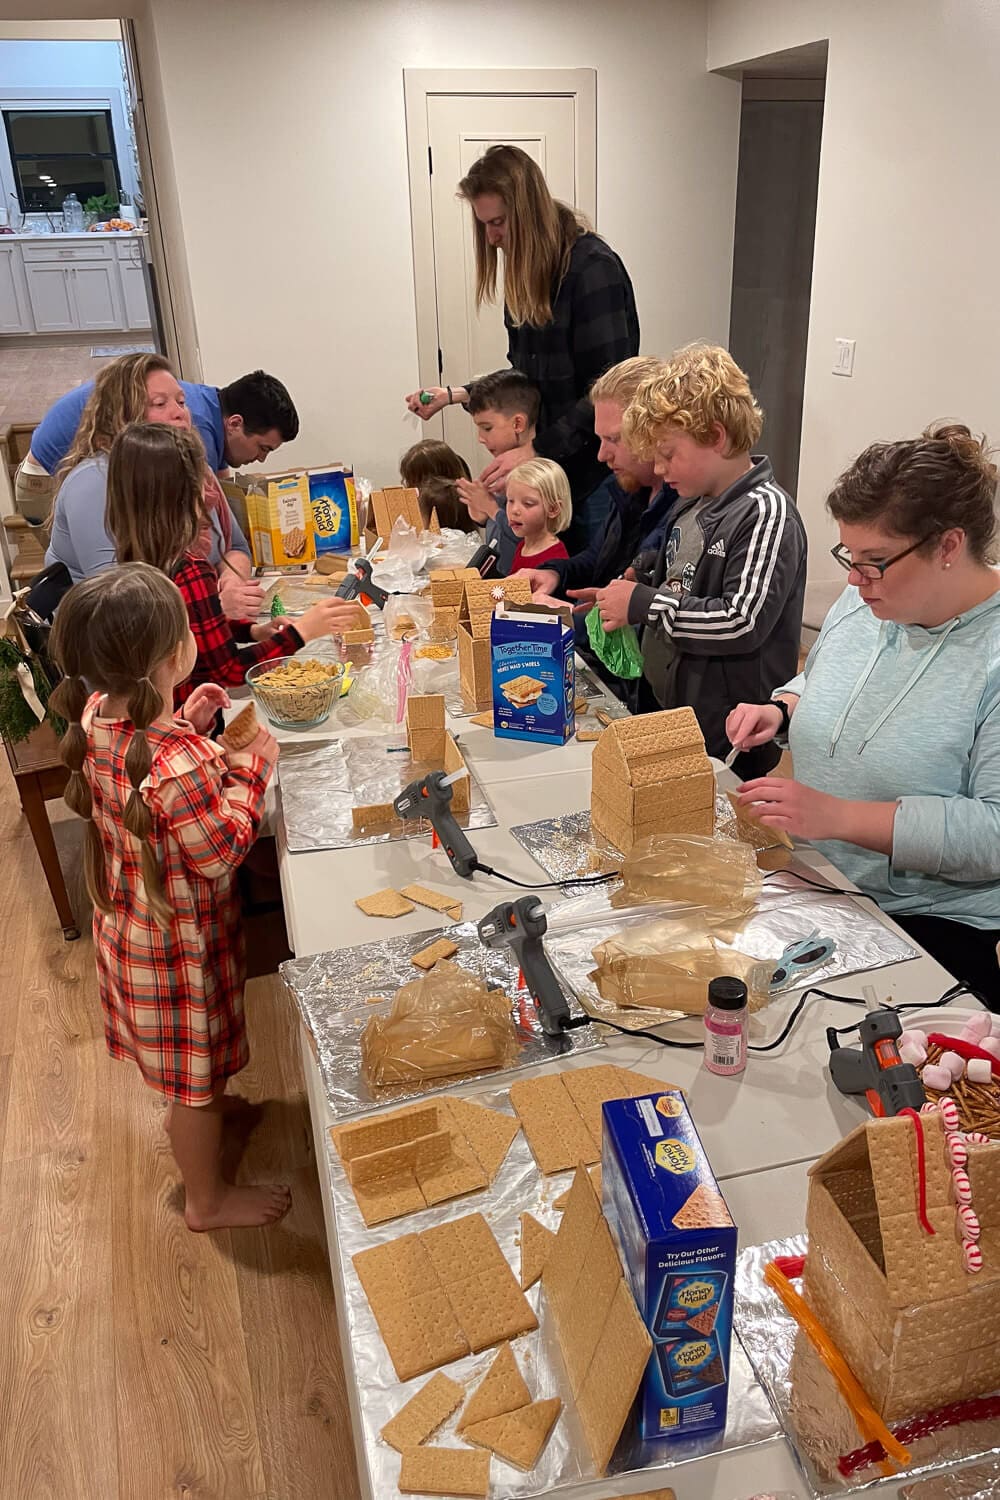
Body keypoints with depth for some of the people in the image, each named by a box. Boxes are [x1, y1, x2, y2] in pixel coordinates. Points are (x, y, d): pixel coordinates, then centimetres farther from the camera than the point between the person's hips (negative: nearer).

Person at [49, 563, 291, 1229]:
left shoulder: (96, 714, -13)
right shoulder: (177, 765, -40)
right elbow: (222, 851, -25)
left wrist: (185, 723, -3)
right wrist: (252, 767, -17)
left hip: (127, 919, 8)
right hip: (177, 945, -8)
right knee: (196, 1074, 16)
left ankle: (203, 1113, 62)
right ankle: (209, 1199, 39)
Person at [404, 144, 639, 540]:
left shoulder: (593, 266, -14)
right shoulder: (526, 273, 10)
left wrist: (535, 451, -23)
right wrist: (454, 395, 7)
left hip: (596, 473, -7)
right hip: (547, 472, 7)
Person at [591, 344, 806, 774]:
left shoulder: (766, 513, -17)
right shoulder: (691, 504, 9)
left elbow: (741, 623, -25)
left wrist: (643, 604, -19)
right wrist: (625, 600, 3)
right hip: (665, 712, 8)